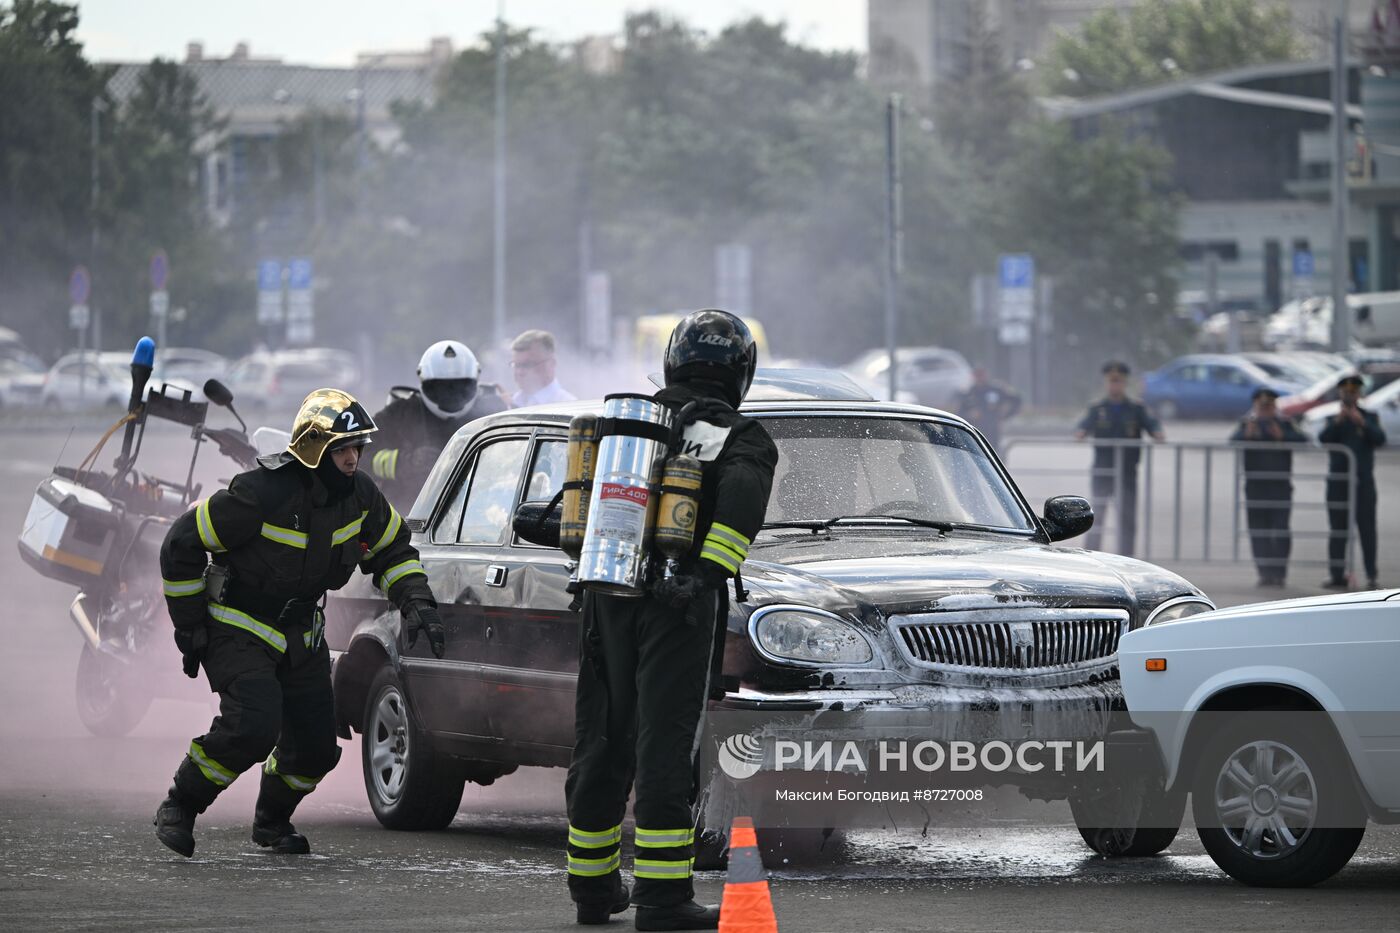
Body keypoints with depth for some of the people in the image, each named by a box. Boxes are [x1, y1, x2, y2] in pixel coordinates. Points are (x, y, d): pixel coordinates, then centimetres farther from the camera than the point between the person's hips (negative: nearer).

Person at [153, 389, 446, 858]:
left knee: (317, 747, 4)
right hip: (239, 629, -6)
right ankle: (179, 808, -6)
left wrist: (416, 601, -5)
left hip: (301, 634, 6)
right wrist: (190, 626, -13)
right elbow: (181, 545, -18)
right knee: (253, 727, -26)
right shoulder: (263, 494, -27)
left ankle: (271, 820, 33)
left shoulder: (359, 494, -7)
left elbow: (391, 549, 13)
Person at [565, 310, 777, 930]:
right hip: (675, 605, -5)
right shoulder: (742, 438, -2)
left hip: (606, 599, 5)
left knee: (601, 744, 13)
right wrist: (709, 572, -26)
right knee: (663, 746, -6)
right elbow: (742, 497, -21)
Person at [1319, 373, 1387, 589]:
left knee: (1367, 529, -6)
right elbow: (1324, 439, -6)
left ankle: (1372, 577, -6)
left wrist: (1362, 423, -23)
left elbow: (1380, 440, -8)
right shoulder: (1333, 419, 11)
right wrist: (1337, 421, -22)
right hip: (1338, 483, 1)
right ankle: (1337, 575, 3)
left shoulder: (1370, 417, 8)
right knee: (1338, 530, 1)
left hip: (1363, 482, -1)